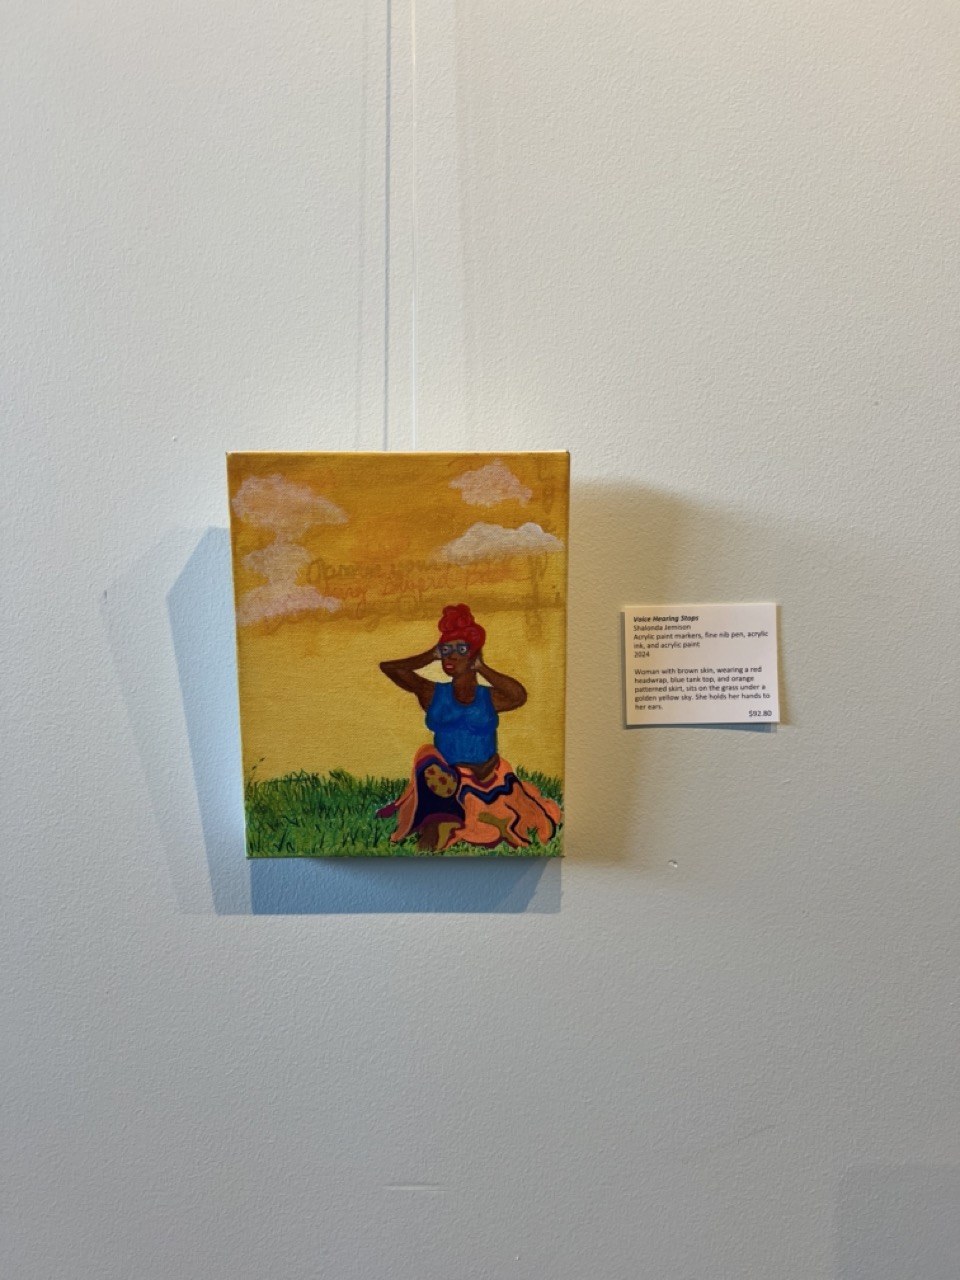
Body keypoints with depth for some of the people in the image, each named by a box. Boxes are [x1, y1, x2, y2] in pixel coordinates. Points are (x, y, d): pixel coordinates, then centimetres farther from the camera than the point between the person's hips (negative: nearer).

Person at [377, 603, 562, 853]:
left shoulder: (490, 697, 2)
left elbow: (519, 696, -22)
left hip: (490, 781, 1)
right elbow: (388, 667, -5)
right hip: (448, 782, 0)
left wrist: (481, 668, -11)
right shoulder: (432, 694, 3)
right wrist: (431, 656, 3)